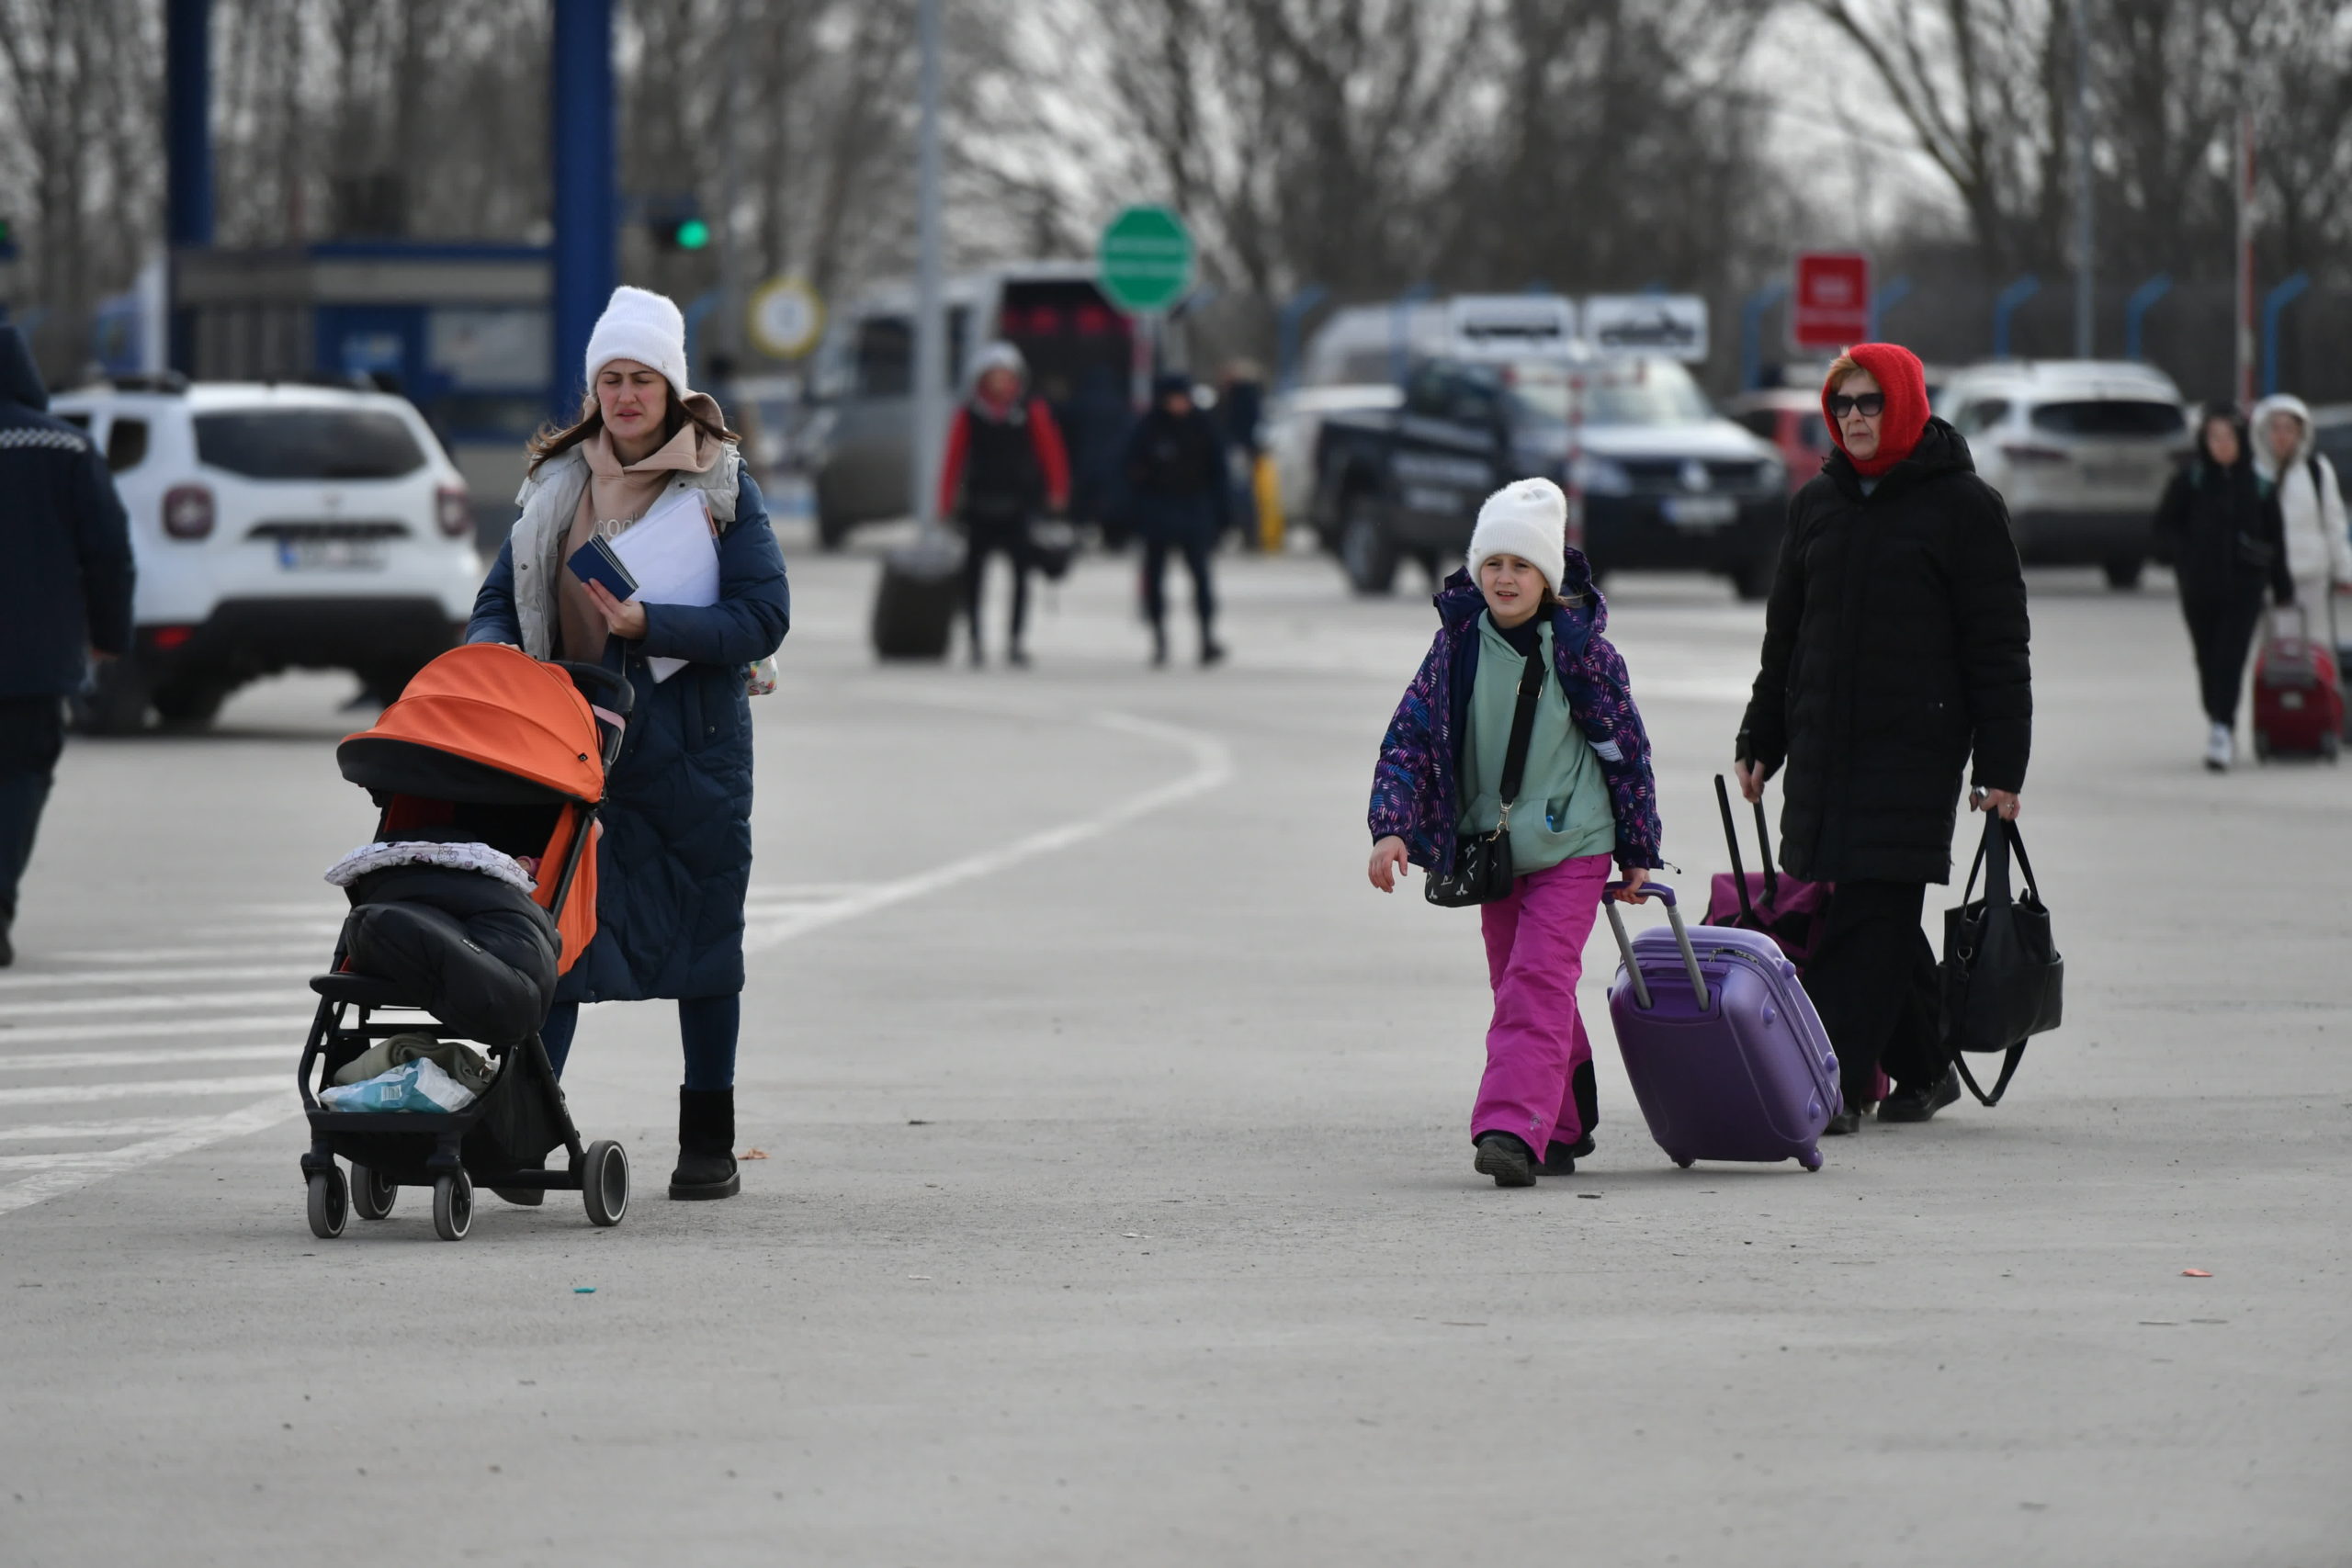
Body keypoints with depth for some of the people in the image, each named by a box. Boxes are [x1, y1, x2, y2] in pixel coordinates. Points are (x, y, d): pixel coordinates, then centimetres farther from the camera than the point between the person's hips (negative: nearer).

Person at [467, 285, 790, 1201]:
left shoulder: (719, 483, -2)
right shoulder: (557, 480, 10)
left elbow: (764, 618, -9)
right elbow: (501, 601, 13)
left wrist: (648, 624, -20)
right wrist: (491, 657, -9)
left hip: (692, 740, -3)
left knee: (702, 932, 5)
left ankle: (709, 1142, 14)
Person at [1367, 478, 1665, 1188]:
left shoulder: (1580, 648, -9)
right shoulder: (1458, 644, -3)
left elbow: (1627, 747, 0)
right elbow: (1409, 736, -2)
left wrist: (1637, 852, 5)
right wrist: (1391, 828, -16)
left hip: (1571, 846, -4)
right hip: (1492, 844, 4)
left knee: (1537, 985, -16)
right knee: (1518, 988, 11)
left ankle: (1512, 1128, -24)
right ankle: (1563, 1130, 25)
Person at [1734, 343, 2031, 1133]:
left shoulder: (1962, 506, -3)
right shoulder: (1816, 503, 13)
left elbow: (1998, 645, -3)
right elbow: (1786, 630, 21)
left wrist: (2001, 768, -7)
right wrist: (1761, 740, 18)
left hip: (1917, 742, -5)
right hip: (1824, 742, 5)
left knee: (1875, 910, -11)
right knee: (1876, 918, 6)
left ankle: (1836, 1084, -15)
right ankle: (1924, 1067, 19)